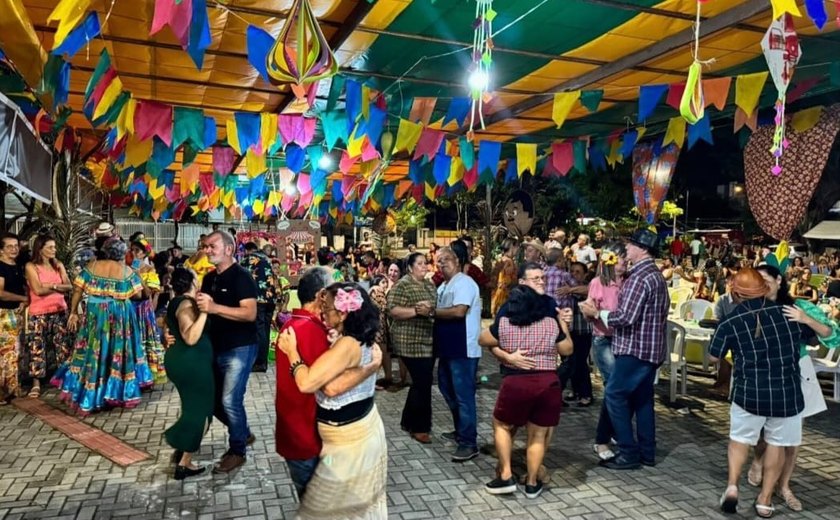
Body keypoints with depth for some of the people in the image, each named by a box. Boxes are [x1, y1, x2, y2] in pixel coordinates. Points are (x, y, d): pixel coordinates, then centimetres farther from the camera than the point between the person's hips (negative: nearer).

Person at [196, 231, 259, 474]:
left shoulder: (241, 276, -15)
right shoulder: (209, 278, 10)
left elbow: (250, 313, -26)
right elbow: (202, 309, 19)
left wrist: (215, 307, -34)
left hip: (240, 348, -8)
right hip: (217, 348, 9)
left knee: (230, 400, -7)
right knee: (214, 399, 14)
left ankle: (237, 451, 12)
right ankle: (244, 434, 35)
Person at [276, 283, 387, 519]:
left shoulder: (348, 345, -27)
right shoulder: (362, 341, 2)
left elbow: (307, 383, -32)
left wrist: (291, 350, -19)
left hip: (349, 438, -9)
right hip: (363, 429, 9)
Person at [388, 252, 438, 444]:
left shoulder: (429, 285, 13)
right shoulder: (402, 285, -11)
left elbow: (437, 307, 20)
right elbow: (393, 311, -18)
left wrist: (434, 310, -3)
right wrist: (417, 310, -27)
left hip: (428, 341, 8)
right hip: (411, 342, -8)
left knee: (421, 382, 14)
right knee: (423, 383, -6)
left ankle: (409, 421, 28)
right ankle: (419, 427, 7)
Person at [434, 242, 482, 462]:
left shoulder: (464, 283, -14)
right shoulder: (443, 286, 16)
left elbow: (459, 311, -26)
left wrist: (432, 311, -17)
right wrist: (431, 312, -1)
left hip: (463, 350, -10)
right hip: (448, 348, 10)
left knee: (464, 395, -6)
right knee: (448, 391, 20)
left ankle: (469, 443, 1)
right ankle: (461, 430, 35)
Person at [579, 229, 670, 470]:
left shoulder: (638, 277, -19)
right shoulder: (657, 276, 13)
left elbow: (625, 317, -25)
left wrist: (597, 313, -10)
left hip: (635, 348, -10)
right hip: (650, 347, 10)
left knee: (615, 396, -2)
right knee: (642, 398, 15)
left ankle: (629, 453, 3)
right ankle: (646, 452, 22)